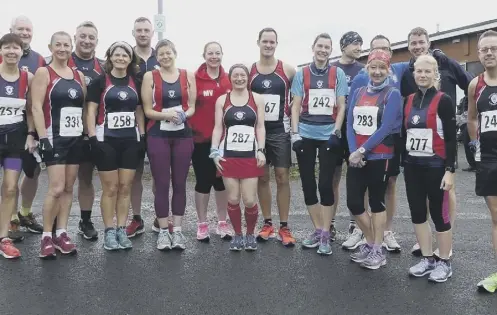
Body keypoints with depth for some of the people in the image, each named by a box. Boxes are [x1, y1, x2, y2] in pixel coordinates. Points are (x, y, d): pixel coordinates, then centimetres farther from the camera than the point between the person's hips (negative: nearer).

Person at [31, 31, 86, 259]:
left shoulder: (79, 75, 13)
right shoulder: (43, 72, -2)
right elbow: (37, 108, -9)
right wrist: (43, 138, -17)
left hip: (76, 138, 5)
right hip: (55, 138, -5)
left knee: (68, 188, 7)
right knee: (56, 188, -11)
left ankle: (61, 234, 15)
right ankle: (46, 237, 2)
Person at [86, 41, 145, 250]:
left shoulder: (135, 82, 10)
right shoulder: (100, 81, -1)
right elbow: (91, 111, -4)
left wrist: (143, 136, 8)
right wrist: (93, 138, -13)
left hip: (130, 141, 4)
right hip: (106, 140, -3)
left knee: (125, 187, 6)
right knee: (110, 188, 0)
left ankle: (121, 230, 15)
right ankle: (109, 231, 10)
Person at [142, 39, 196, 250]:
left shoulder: (187, 76, 9)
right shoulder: (150, 77, 4)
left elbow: (192, 106, 8)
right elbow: (148, 110, -1)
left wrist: (184, 114, -14)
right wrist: (166, 115, -19)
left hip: (183, 135, 2)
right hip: (158, 135, -2)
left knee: (180, 183, 4)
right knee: (161, 184, -1)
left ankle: (177, 230, 13)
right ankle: (163, 231, 10)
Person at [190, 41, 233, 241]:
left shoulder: (229, 80, 5)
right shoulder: (195, 79, -6)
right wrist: (190, 131, -9)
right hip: (201, 138, -3)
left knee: (222, 180, 11)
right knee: (203, 181, 4)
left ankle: (222, 223, 24)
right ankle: (202, 224, 17)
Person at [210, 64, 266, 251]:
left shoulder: (257, 99, 6)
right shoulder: (222, 100, 7)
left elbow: (260, 127, 4)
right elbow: (218, 128, 6)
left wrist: (261, 150, -6)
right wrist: (215, 152, -5)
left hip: (250, 155, -1)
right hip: (228, 156, 1)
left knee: (250, 200, -4)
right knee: (233, 199, 2)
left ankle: (250, 234, 20)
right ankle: (237, 234, 21)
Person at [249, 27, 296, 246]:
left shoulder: (288, 70, -1)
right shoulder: (249, 71, 3)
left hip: (280, 131, -2)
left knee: (282, 177, -1)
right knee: (262, 177, 7)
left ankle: (284, 227, 8)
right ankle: (267, 224, 18)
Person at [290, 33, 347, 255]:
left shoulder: (338, 74, 5)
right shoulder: (301, 74, 6)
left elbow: (341, 107, 4)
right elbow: (296, 106, 5)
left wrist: (336, 132, -7)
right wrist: (294, 133, -5)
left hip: (328, 135, -1)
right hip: (305, 135, 2)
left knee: (325, 184, -4)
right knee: (308, 183, 5)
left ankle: (325, 235, 7)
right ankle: (317, 230, 20)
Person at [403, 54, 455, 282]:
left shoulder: (443, 101, -8)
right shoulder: (408, 101, 8)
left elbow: (451, 138, -9)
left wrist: (450, 170, -14)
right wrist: (403, 162, 12)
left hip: (435, 167, -6)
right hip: (412, 166, 6)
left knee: (439, 214, 2)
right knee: (417, 213, 10)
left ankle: (444, 263, 17)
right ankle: (427, 259, 24)